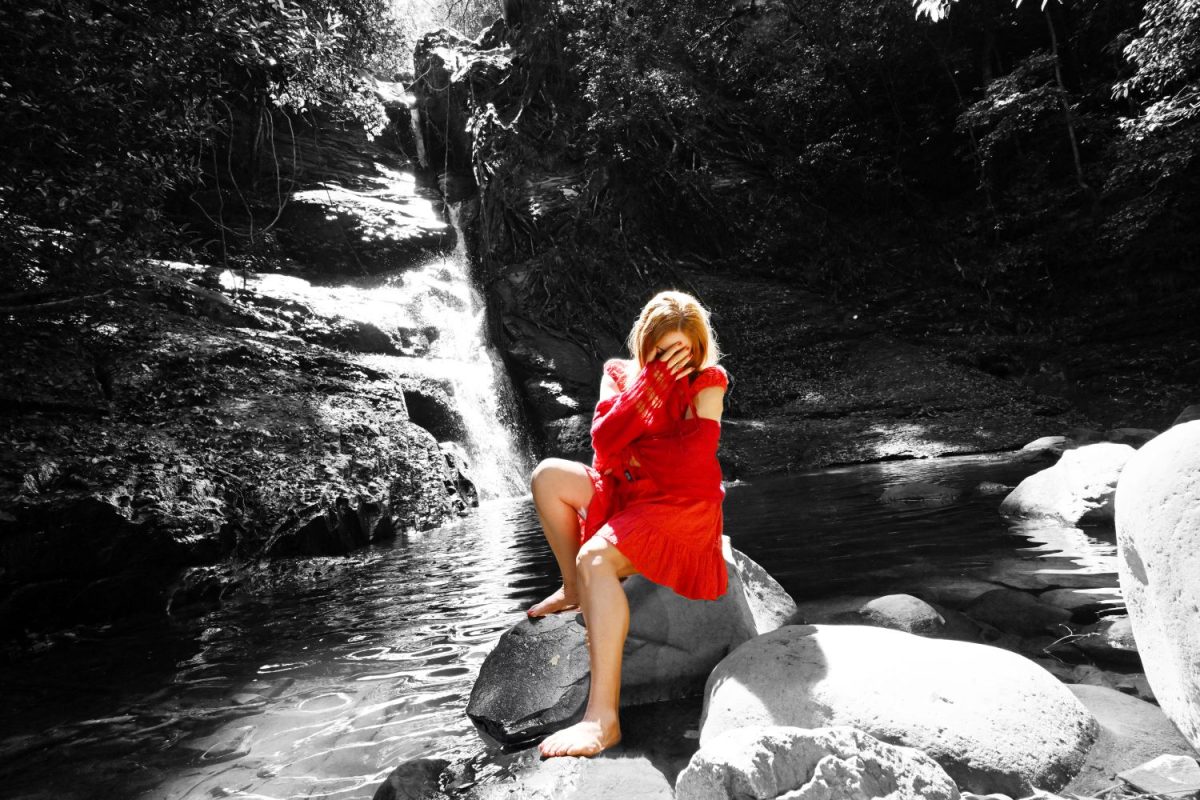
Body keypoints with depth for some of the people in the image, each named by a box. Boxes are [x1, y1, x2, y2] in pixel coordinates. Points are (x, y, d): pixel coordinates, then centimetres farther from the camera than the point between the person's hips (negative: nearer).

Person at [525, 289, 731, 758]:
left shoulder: (707, 384, -6)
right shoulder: (619, 375, 6)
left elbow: (691, 462, -16)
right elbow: (604, 441, -12)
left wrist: (630, 455, -5)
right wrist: (652, 383, -18)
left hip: (682, 508, -6)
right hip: (628, 494, 7)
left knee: (595, 557, -30)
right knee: (549, 475, -8)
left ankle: (603, 715, -33)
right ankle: (574, 590, 8)